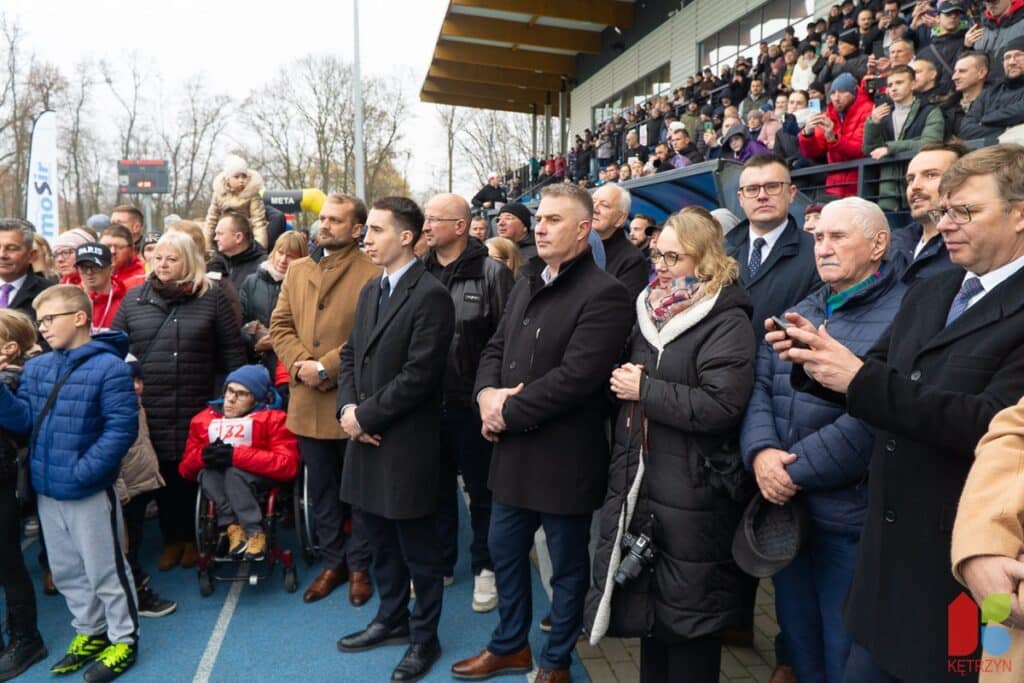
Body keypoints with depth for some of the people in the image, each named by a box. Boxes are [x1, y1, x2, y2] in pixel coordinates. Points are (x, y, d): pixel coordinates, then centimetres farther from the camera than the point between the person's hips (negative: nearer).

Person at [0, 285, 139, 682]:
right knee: (65, 571, 21)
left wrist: (83, 471, -23)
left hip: (89, 491, -7)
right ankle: (89, 633, 39)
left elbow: (122, 428, -20)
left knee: (105, 571, 7)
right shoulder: (35, 368, 6)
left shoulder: (108, 368, -17)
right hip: (46, 489, 8)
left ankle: (124, 640, 25)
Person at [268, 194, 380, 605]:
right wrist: (300, 364, -8)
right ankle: (333, 562, 32)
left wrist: (326, 367, -17)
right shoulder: (297, 271, 13)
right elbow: (280, 325, 9)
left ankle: (359, 567, 25)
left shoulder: (372, 273, -8)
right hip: (307, 404, 6)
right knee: (322, 491, 17)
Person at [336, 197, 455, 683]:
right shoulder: (371, 289, 12)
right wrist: (347, 409, -3)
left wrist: (365, 415, -15)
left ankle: (424, 637, 26)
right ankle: (392, 619, 40)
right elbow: (351, 355, 13)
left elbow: (419, 375, -21)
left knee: (417, 547, 8)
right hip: (366, 438, 8)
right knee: (381, 542, 21)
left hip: (406, 442, -8)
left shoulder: (431, 295, -15)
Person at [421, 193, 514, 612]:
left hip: (472, 404, -4)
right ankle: (439, 563, 36)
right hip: (426, 402, 4)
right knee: (437, 487, 18)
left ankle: (484, 568, 30)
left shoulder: (492, 273, -9)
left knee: (481, 490, 11)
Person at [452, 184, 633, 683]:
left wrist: (508, 411, -18)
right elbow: (495, 349, 11)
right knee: (504, 553, 21)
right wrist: (486, 393, -10)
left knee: (567, 566, 13)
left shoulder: (604, 294, -16)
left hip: (564, 457, -8)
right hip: (513, 451, 8)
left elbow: (574, 376, -25)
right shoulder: (525, 286, 11)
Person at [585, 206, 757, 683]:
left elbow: (721, 406, -25)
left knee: (687, 618, 8)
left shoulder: (727, 322, -13)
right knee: (648, 605, 20)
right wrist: (621, 382, 2)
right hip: (639, 486, 7)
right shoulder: (650, 312, 11)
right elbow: (626, 378, 24)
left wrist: (645, 389, -18)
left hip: (691, 498, -7)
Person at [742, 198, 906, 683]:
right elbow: (759, 387, 4)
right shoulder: (796, 315, 12)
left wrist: (795, 470, -18)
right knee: (797, 635, 23)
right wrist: (761, 452, -15)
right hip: (785, 508, 7)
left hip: (849, 517, -6)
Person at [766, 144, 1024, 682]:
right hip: (888, 548, 7)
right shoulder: (926, 296, 9)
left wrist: (861, 379, -31)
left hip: (963, 563, -6)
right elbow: (878, 388, 11)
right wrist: (818, 357, -9)